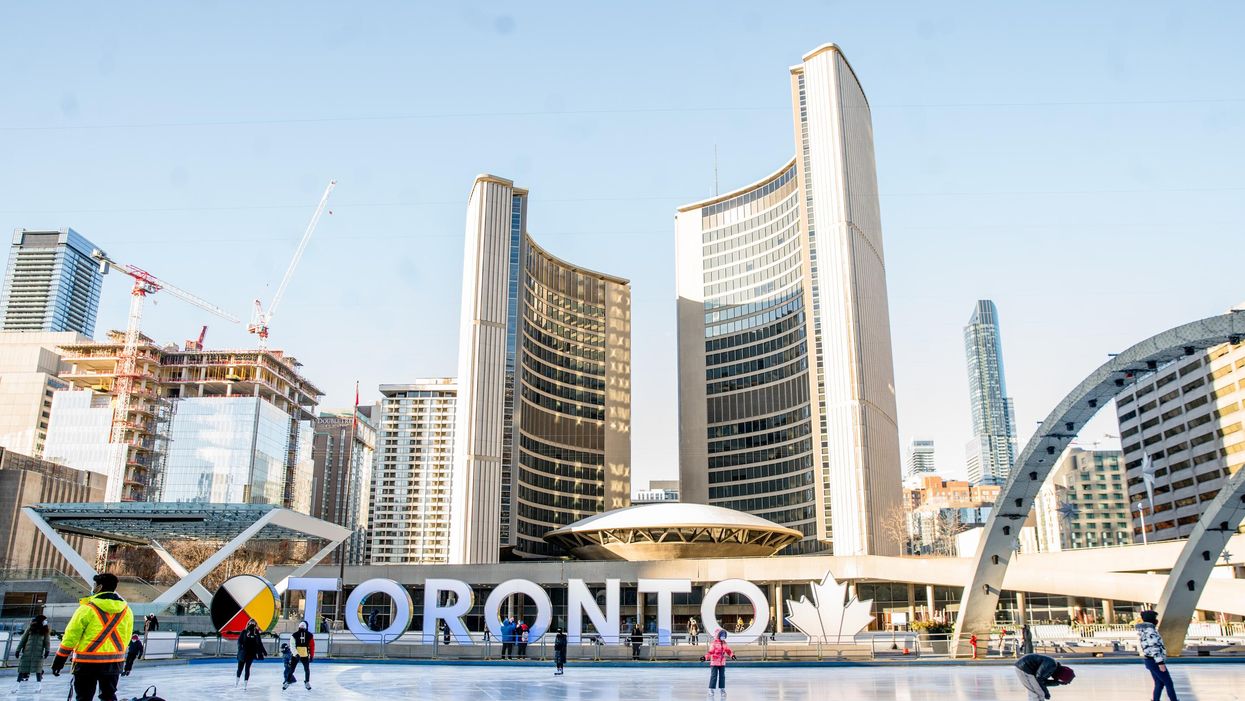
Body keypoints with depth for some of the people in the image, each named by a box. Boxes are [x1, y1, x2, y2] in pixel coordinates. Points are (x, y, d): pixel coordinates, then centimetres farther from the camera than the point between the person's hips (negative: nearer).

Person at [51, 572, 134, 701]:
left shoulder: (87, 608, -11)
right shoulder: (126, 610, 3)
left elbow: (71, 635, -9)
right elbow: (126, 637, 10)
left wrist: (60, 659, 1)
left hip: (87, 662, -4)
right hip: (114, 662, 4)